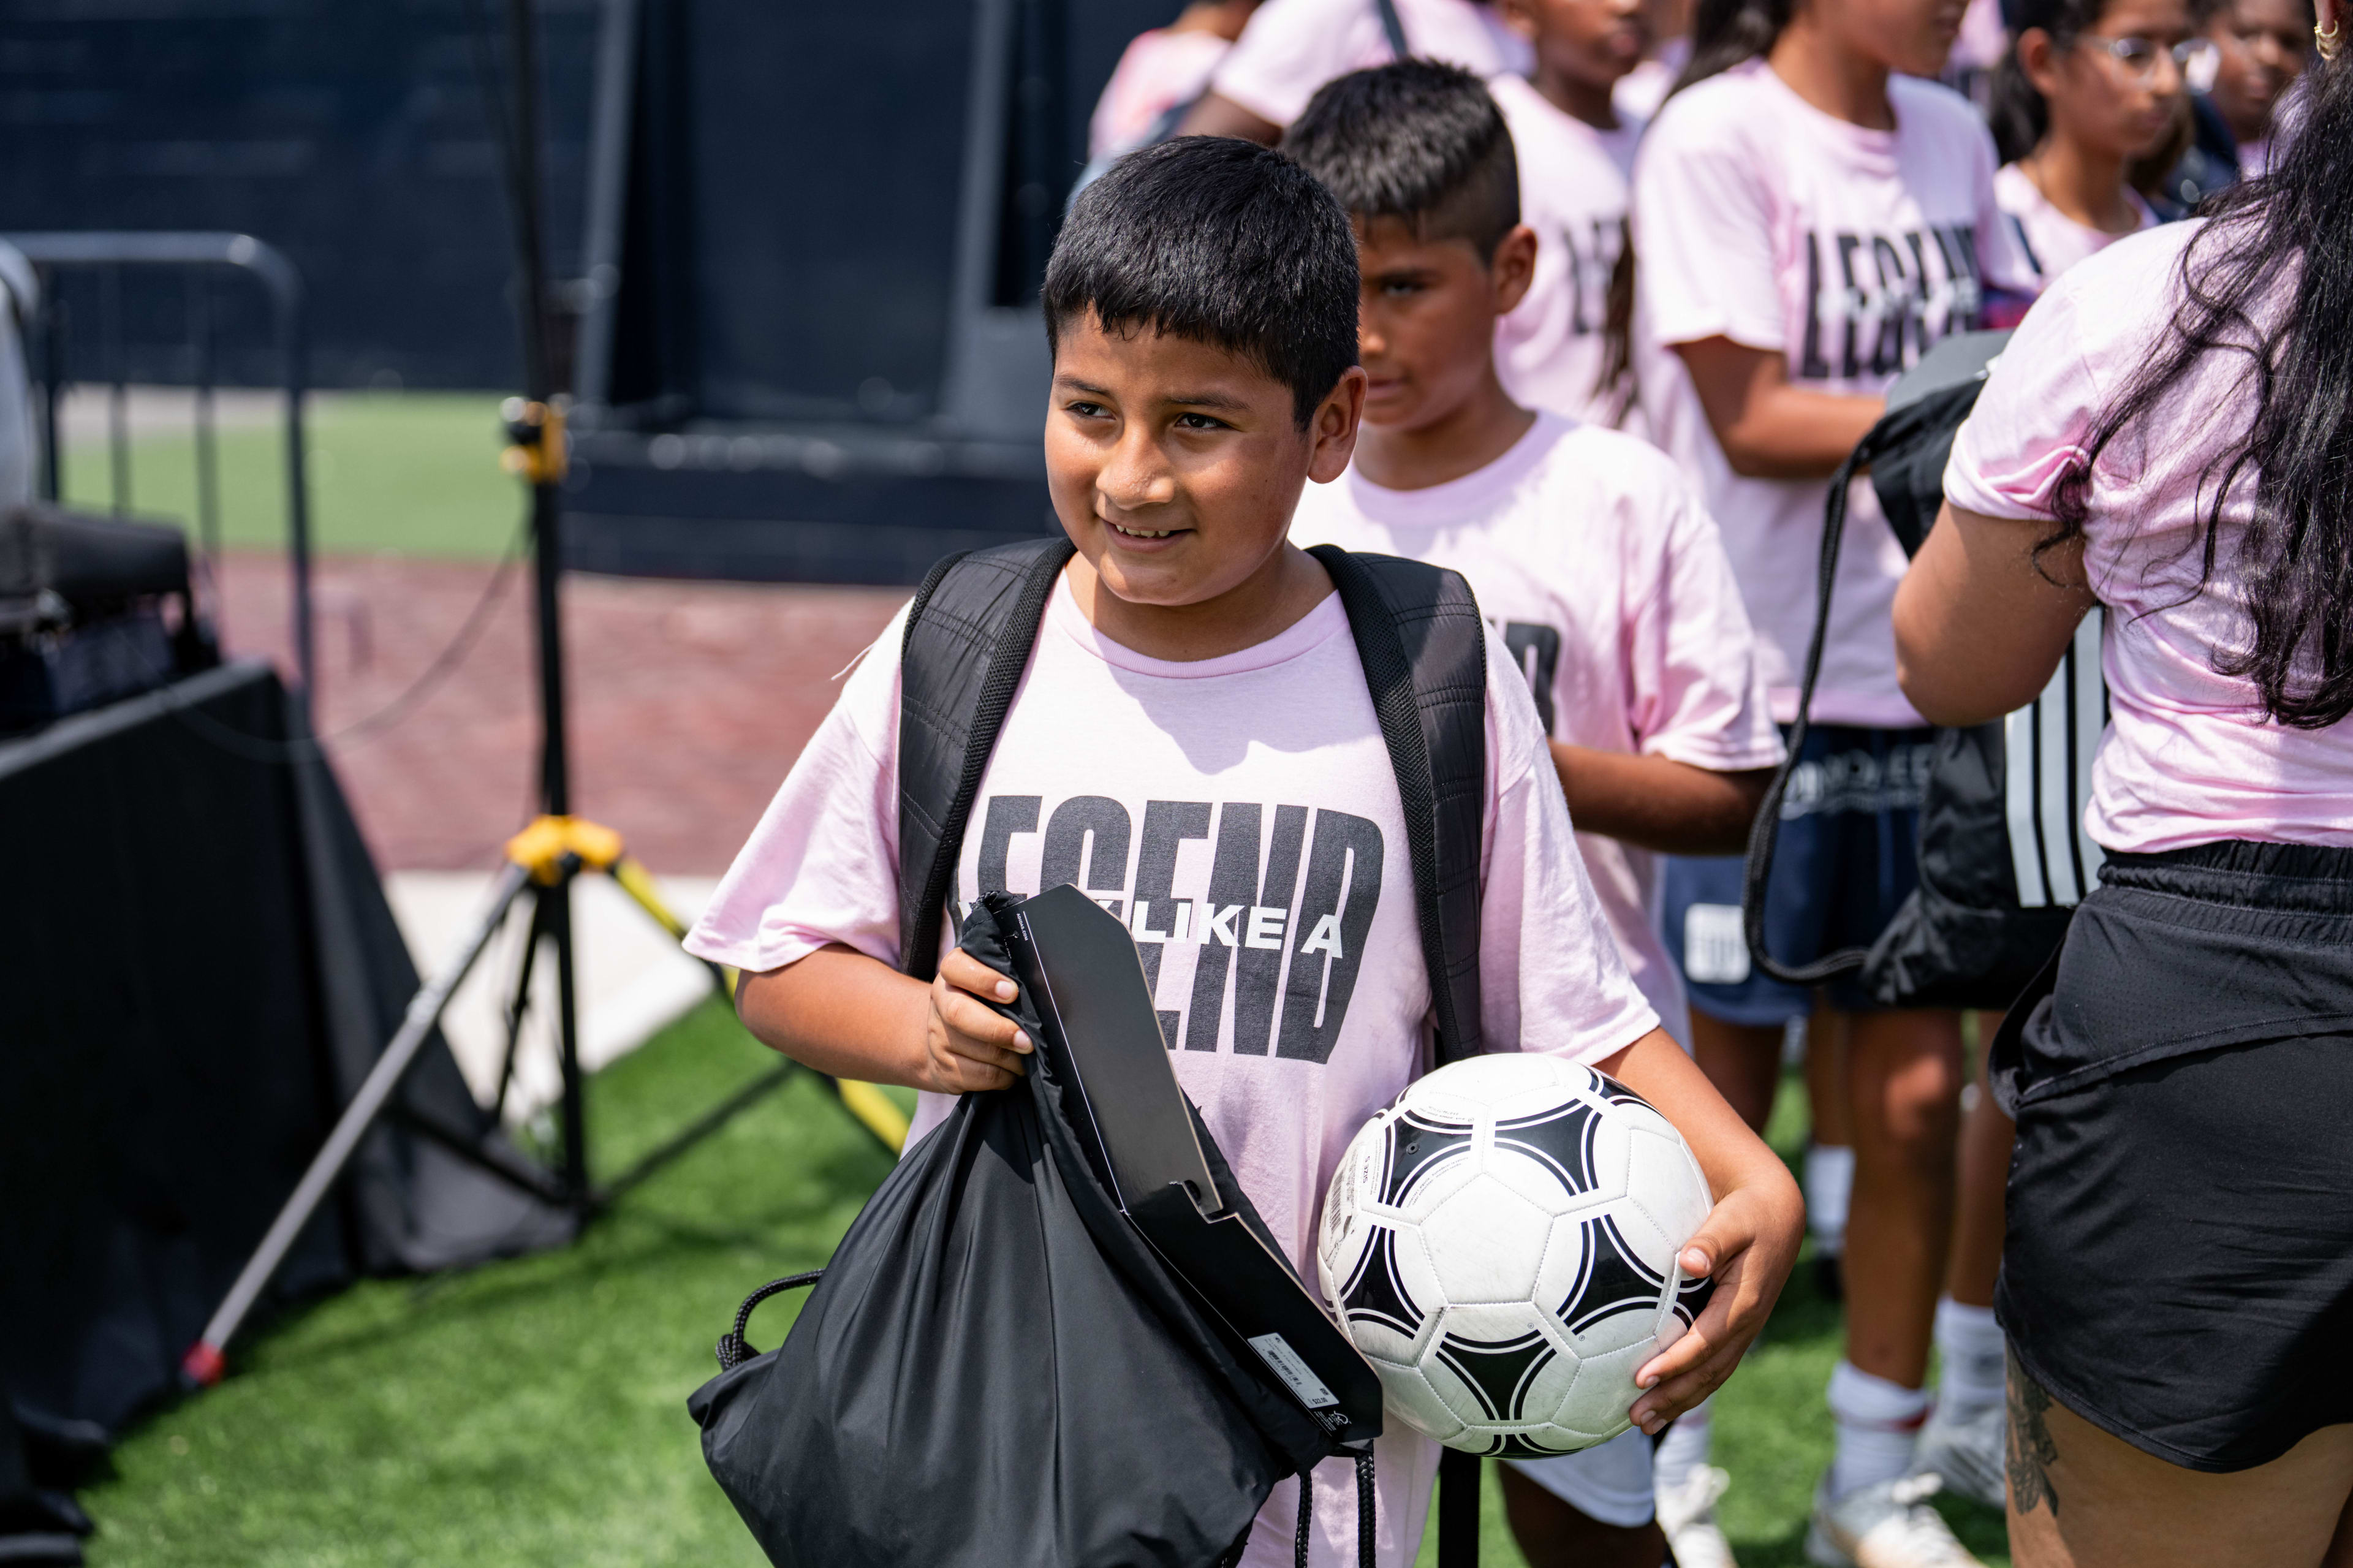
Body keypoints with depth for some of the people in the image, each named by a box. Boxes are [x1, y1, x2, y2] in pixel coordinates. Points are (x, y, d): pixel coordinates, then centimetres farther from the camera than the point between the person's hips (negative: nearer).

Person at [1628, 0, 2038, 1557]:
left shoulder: (1954, 139, 9)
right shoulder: (1718, 134, -10)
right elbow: (1753, 421, -14)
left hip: (1925, 683, 6)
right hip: (1759, 687, -6)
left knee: (1918, 1097, 8)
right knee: (1720, 1109, 5)